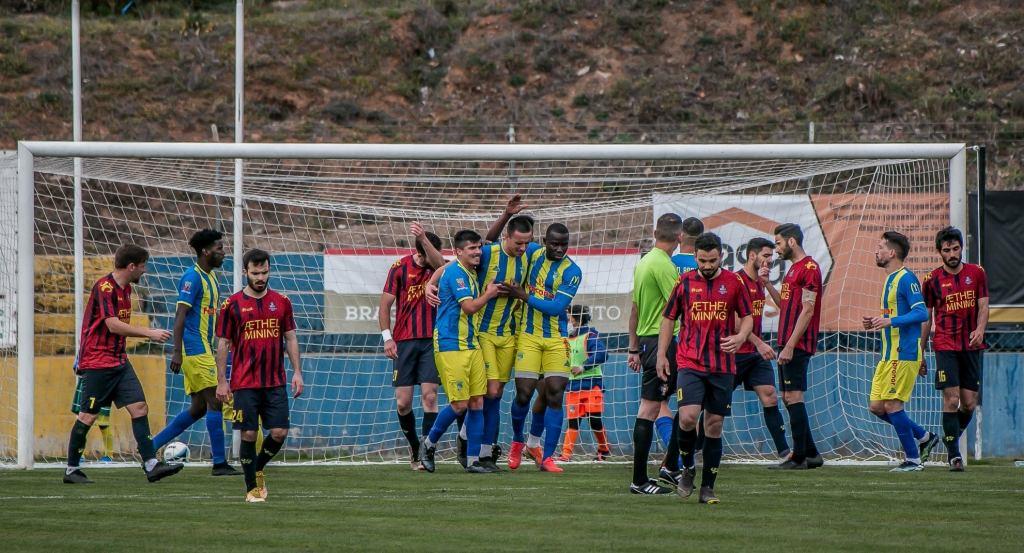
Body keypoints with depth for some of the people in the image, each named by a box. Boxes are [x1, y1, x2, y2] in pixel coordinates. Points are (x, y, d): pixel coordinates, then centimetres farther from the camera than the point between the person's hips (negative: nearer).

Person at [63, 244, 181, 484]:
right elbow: (113, 325, -23)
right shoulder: (104, 287, -16)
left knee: (139, 407, -2)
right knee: (88, 416, -3)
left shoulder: (125, 288, 13)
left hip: (119, 361, 9)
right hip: (97, 363, -9)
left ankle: (151, 465, -5)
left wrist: (148, 334, 14)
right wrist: (149, 333, -21)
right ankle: (71, 470, 7)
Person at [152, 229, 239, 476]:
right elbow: (180, 315, -18)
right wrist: (176, 351, -24)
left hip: (203, 349, 10)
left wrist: (213, 350, 26)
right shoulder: (192, 277, -13)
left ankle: (151, 446, 14)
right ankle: (219, 463, -6)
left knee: (198, 408, 10)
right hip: (195, 351, -10)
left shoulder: (210, 277, 17)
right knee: (215, 402, -9)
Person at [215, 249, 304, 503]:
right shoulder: (233, 305, 0)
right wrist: (221, 381, -2)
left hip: (275, 383, 2)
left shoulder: (281, 302, 8)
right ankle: (252, 488, 9)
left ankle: (258, 468, 23)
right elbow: (223, 344, 3)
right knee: (249, 434, -4)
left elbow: (290, 339, 13)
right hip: (244, 384, -2)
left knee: (279, 432, -4)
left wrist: (297, 372, 4)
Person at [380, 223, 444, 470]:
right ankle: (414, 446, 22)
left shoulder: (436, 268, 3)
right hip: (404, 341, 0)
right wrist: (387, 337, -4)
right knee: (403, 402, 0)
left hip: (431, 340, 0)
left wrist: (423, 239, -34)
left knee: (429, 396, -9)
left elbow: (439, 263, -23)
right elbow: (385, 304, 4)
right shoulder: (400, 268, 0)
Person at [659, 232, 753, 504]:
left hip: (723, 366, 1)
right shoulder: (685, 282, 4)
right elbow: (669, 319, 13)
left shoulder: (733, 283, 4)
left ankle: (708, 487, 11)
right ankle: (687, 468, 6)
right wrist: (661, 355, 6)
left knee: (714, 425, 3)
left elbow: (747, 317, 12)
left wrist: (740, 337, -10)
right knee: (688, 416, -19)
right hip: (690, 363, -1)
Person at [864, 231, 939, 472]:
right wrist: (877, 323, 12)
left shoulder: (906, 279, -12)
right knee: (876, 406, 8)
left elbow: (921, 313, -20)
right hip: (889, 354, 10)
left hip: (904, 353, -10)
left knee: (891, 404, -9)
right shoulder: (891, 279, 18)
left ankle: (913, 459, 0)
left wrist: (890, 321, -27)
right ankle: (924, 437, 18)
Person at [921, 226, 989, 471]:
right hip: (945, 346, -2)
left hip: (972, 346, 2)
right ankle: (954, 454, -8)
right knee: (951, 399, -12)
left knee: (969, 403, 2)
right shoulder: (933, 280, 2)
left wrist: (980, 330, -17)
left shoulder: (977, 273, 5)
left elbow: (983, 306, 4)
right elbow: (926, 317, 8)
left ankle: (951, 438, 28)